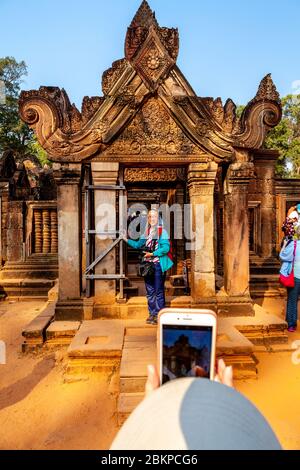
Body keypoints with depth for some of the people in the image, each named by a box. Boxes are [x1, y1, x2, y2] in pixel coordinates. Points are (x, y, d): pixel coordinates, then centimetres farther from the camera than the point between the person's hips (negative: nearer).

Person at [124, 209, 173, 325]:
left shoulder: (162, 231, -6)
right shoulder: (146, 232, 13)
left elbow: (166, 248, -15)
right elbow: (138, 245, 17)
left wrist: (152, 254, -17)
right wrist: (127, 240, 8)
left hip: (158, 265, -6)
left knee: (159, 291, -1)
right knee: (150, 291, 12)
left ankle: (159, 315, 9)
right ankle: (152, 314, 24)